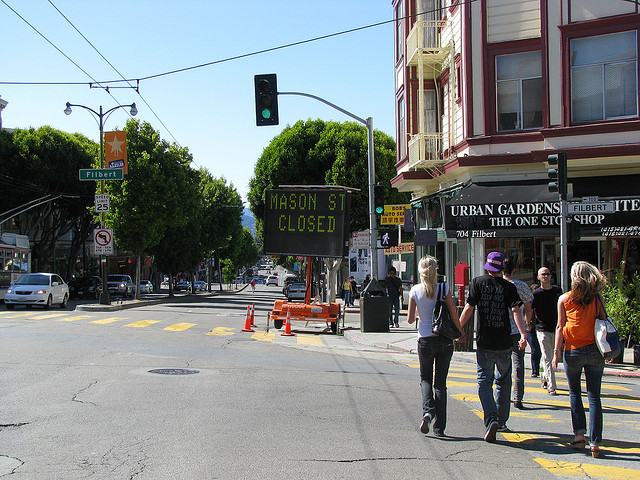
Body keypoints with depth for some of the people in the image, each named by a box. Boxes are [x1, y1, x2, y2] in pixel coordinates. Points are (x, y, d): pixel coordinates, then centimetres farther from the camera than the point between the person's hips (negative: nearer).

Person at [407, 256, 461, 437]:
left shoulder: (415, 290, -3)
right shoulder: (444, 288, -5)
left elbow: (410, 319, 0)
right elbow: (454, 315, -4)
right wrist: (460, 333, 12)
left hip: (425, 340, 0)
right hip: (445, 340, 0)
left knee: (425, 379, 18)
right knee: (441, 382, 10)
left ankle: (428, 411, -10)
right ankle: (439, 427, 8)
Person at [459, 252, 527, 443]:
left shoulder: (477, 283, 0)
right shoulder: (509, 287, 1)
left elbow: (469, 309, -4)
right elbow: (516, 310, -12)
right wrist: (523, 334, -18)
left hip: (484, 342, -1)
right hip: (504, 342, 1)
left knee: (484, 382, 0)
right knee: (503, 381, 17)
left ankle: (491, 419, -20)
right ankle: (501, 420, 25)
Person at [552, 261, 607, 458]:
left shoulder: (564, 299, -1)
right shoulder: (597, 298, 1)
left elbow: (560, 327, -1)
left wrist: (557, 352, 2)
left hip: (573, 352, 0)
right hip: (594, 351, 1)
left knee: (575, 394, 17)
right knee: (594, 397, 2)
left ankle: (579, 433, 6)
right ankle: (595, 442, -2)